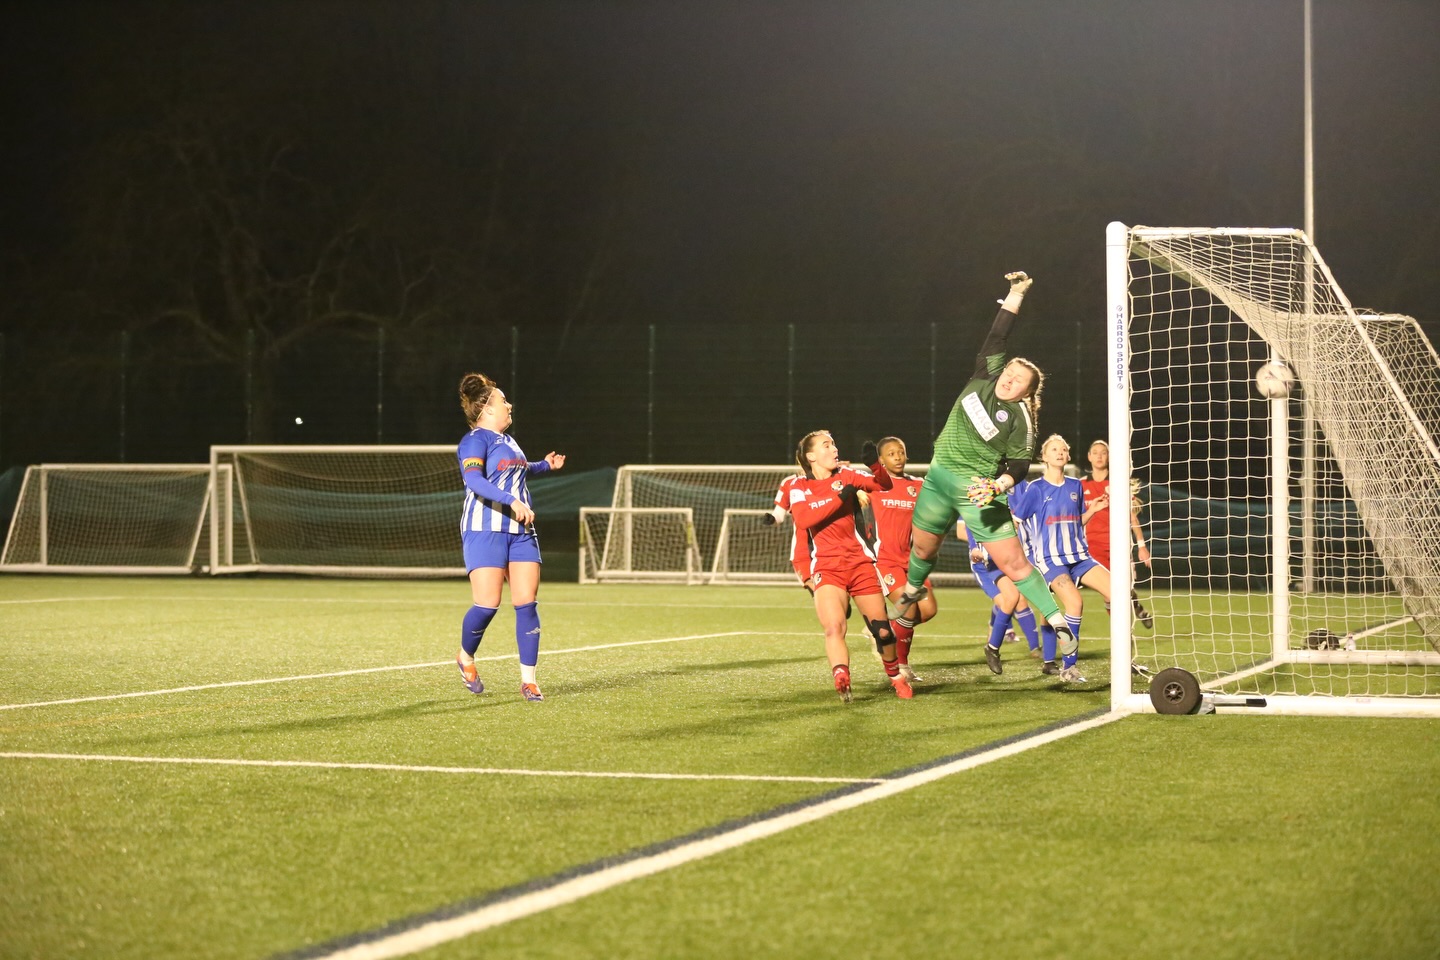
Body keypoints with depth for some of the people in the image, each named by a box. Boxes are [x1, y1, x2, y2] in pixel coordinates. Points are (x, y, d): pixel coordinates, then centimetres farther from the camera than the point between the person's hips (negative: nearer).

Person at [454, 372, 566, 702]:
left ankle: (528, 680, 1)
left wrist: (545, 465, 49)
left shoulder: (507, 440, 20)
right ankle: (466, 657, 17)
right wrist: (511, 501, -36)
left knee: (526, 603, -3)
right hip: (485, 531, -7)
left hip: (520, 531, 8)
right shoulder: (475, 440, -8)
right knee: (487, 604, -12)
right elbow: (474, 479, -26)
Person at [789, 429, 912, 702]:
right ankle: (841, 678, -43)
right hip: (826, 566, -2)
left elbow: (884, 485, 1)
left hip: (860, 562, 3)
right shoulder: (799, 488, 4)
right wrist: (839, 496, -19)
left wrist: (874, 465, -18)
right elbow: (803, 518, -17)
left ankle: (895, 675, 28)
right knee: (833, 627, -26)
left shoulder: (845, 476, 11)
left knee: (882, 629, 5)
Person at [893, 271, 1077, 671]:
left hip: (978, 491, -5)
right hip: (940, 477, 5)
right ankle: (912, 590, 52)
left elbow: (1020, 465, -12)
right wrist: (1016, 293, -2)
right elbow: (998, 335, 2)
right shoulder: (984, 379, 0)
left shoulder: (1019, 419, -12)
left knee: (1013, 562, -10)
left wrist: (999, 484, -30)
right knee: (923, 546, 21)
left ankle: (1056, 621, -3)